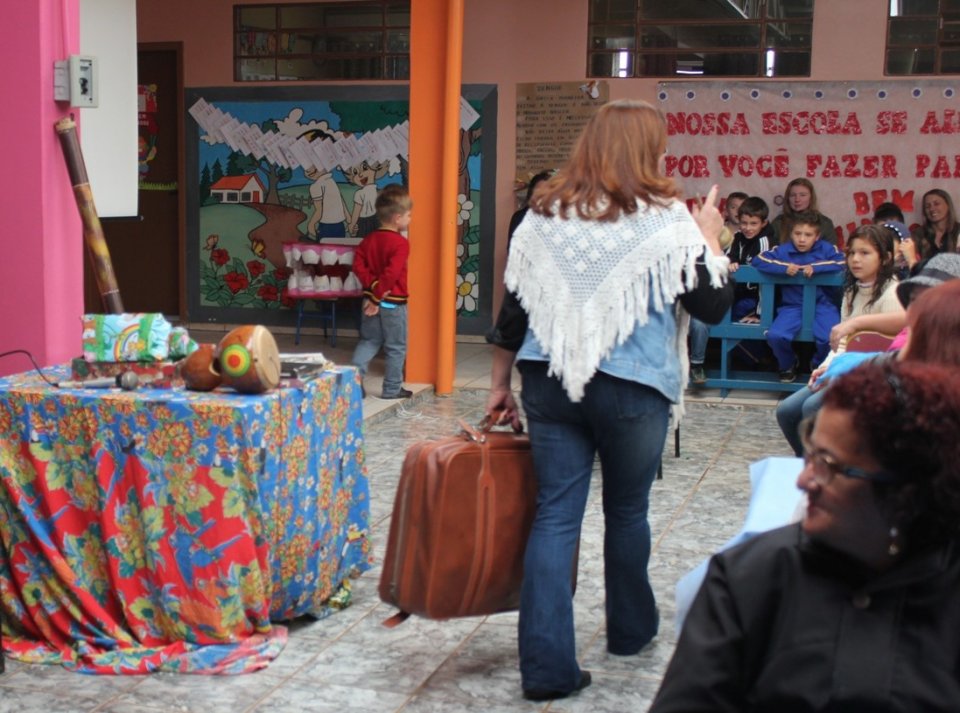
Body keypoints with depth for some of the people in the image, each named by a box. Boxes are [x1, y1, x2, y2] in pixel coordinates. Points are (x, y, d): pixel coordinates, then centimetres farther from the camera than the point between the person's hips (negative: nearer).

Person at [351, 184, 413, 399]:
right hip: (393, 302, -6)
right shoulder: (400, 243, -17)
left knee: (368, 341, 16)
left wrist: (373, 285, -8)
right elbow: (391, 274, -25)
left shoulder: (368, 240, 4)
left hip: (371, 298, 6)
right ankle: (392, 389, 13)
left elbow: (358, 264, -4)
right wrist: (378, 298, -19)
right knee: (396, 347, 7)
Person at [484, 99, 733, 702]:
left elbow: (513, 306, 7)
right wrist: (710, 241, 11)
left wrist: (500, 385, 16)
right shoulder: (666, 220, -6)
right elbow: (713, 304, -4)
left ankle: (546, 664, 2)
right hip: (631, 388, -3)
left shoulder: (543, 215, 6)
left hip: (550, 382, 3)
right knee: (627, 512, 16)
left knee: (555, 514, 4)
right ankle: (630, 629, 36)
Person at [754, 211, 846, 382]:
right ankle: (788, 365, 11)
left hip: (822, 304, -1)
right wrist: (783, 267, -17)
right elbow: (758, 261, -4)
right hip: (792, 305, 1)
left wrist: (815, 267, -20)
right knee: (775, 336, -26)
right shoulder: (783, 250, 0)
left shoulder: (826, 249, -1)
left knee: (831, 338, -27)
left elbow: (843, 262, -12)